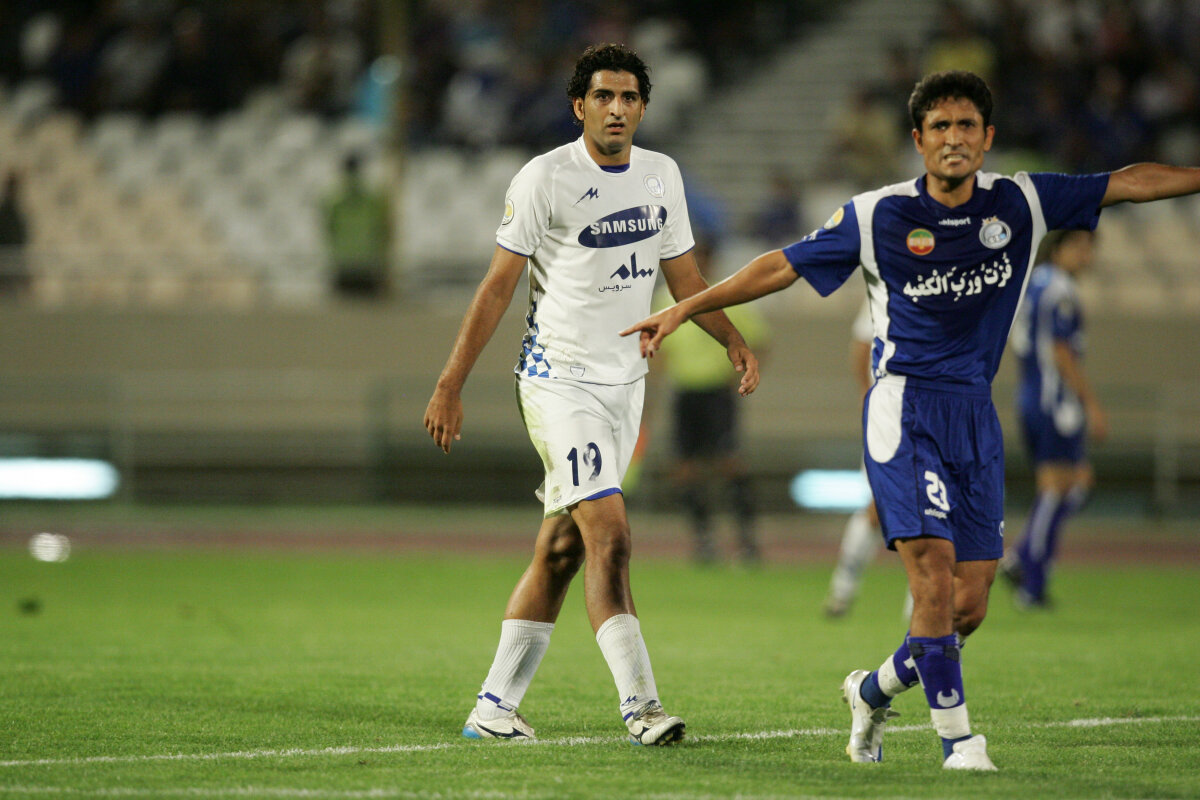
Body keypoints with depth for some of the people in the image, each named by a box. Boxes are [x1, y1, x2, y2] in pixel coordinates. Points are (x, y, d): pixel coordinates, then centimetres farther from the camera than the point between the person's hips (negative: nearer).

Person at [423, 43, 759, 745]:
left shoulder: (661, 175, 8)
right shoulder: (545, 179, -10)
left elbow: (685, 278, 17)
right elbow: (499, 287, -8)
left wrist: (734, 340, 0)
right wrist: (450, 386, -11)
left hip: (625, 384, 6)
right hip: (559, 381, -6)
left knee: (561, 551, 8)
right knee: (610, 538, -18)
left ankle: (494, 707, 15)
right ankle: (640, 706, -21)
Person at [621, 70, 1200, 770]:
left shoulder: (1020, 203, 4)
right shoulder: (879, 216, -3)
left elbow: (1132, 183, 9)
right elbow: (782, 267, 5)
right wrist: (686, 309, 5)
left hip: (977, 412, 4)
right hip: (905, 404, -4)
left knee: (971, 603, 2)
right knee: (934, 569, -19)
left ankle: (875, 690, 28)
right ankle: (958, 737, -12)